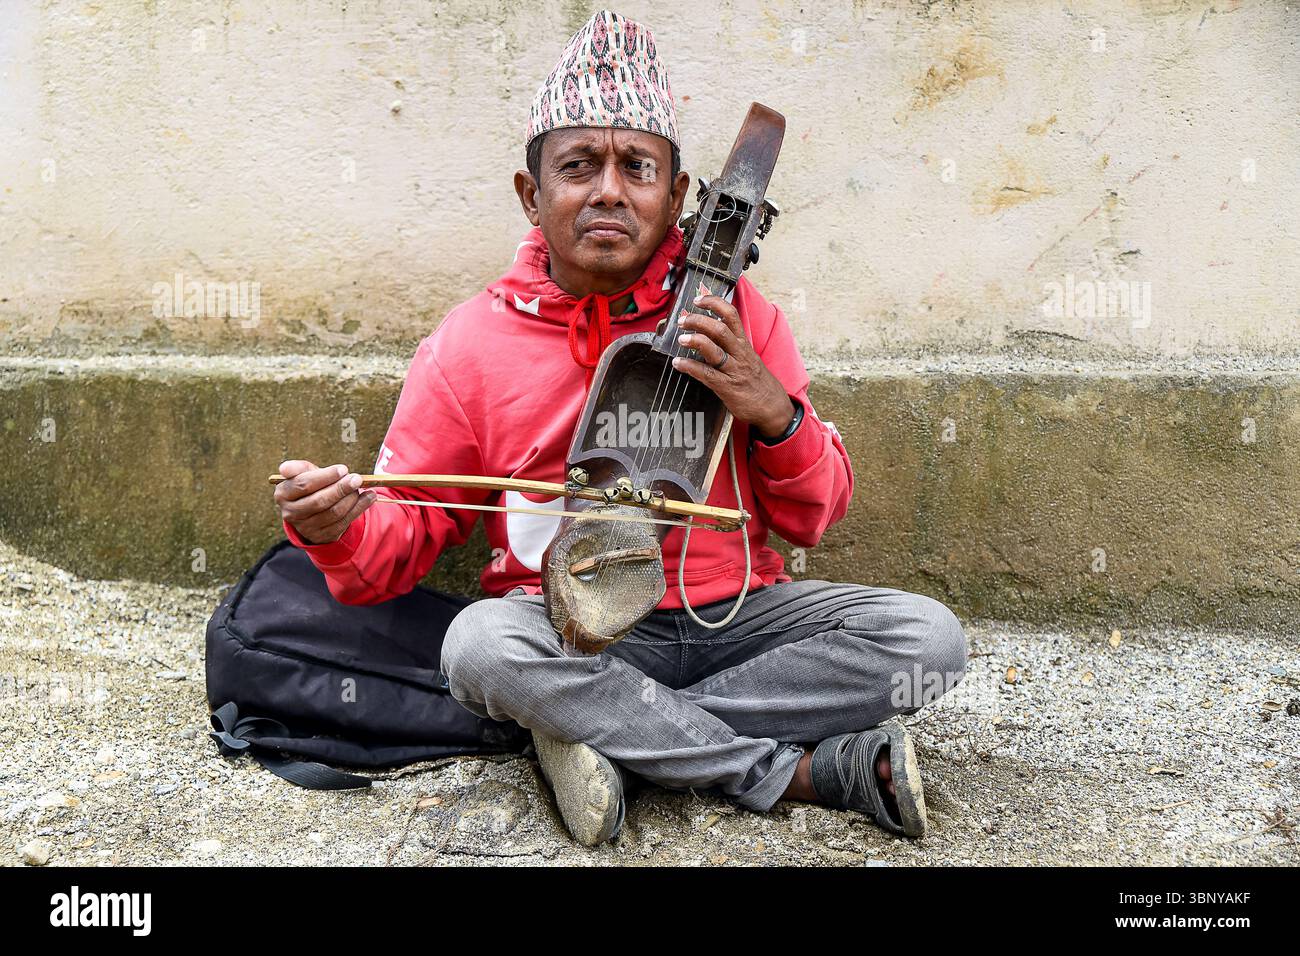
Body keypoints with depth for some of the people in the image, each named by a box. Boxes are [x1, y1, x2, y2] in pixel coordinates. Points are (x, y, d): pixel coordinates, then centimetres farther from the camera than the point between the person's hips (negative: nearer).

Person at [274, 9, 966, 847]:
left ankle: (610, 735, -18)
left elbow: (814, 519, 5)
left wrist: (774, 412, -16)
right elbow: (406, 537, 3)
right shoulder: (472, 342, -1)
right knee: (481, 644, -33)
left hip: (735, 616, 2)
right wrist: (338, 530, -20)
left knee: (927, 636, -18)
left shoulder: (731, 311, 1)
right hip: (572, 632, -1)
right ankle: (810, 769, -20)